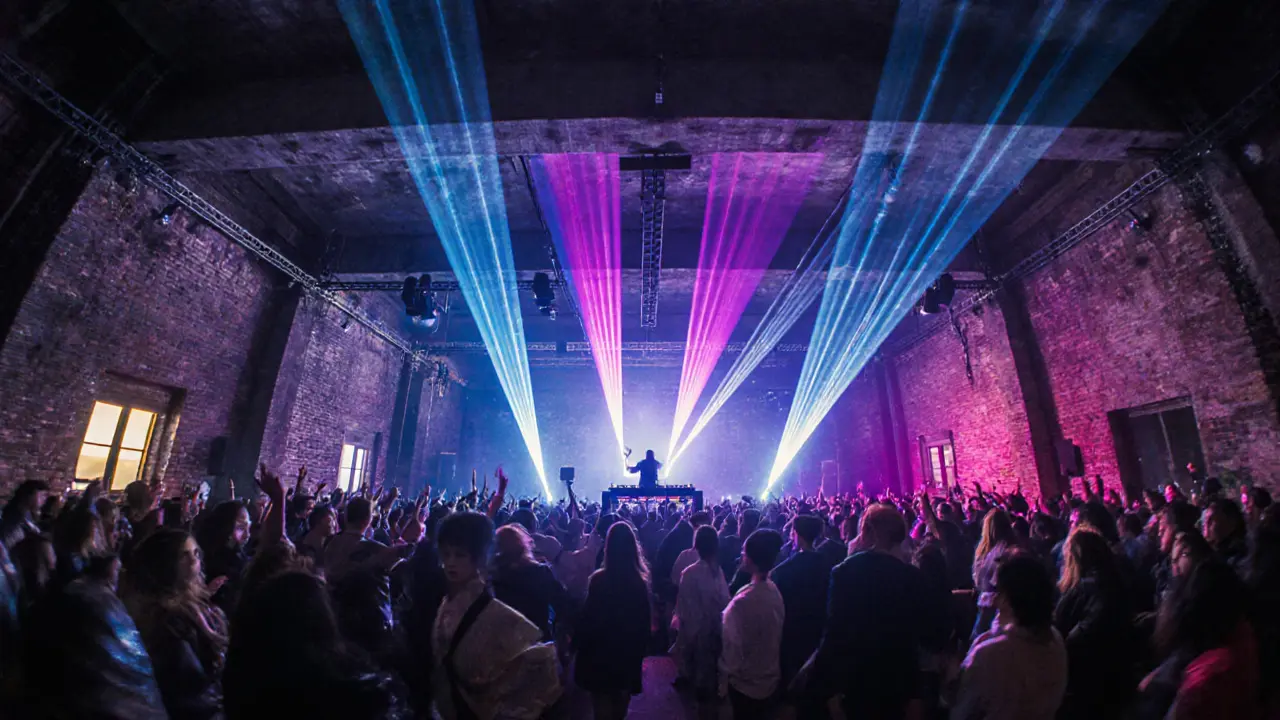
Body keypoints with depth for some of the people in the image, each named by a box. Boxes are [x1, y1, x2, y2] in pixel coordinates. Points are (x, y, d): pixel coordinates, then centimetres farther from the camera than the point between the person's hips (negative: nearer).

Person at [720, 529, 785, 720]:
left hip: (745, 683, -5)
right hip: (770, 679, 5)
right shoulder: (775, 591, -11)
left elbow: (732, 649, -22)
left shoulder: (742, 602, -32)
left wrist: (723, 682, -7)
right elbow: (776, 637, 2)